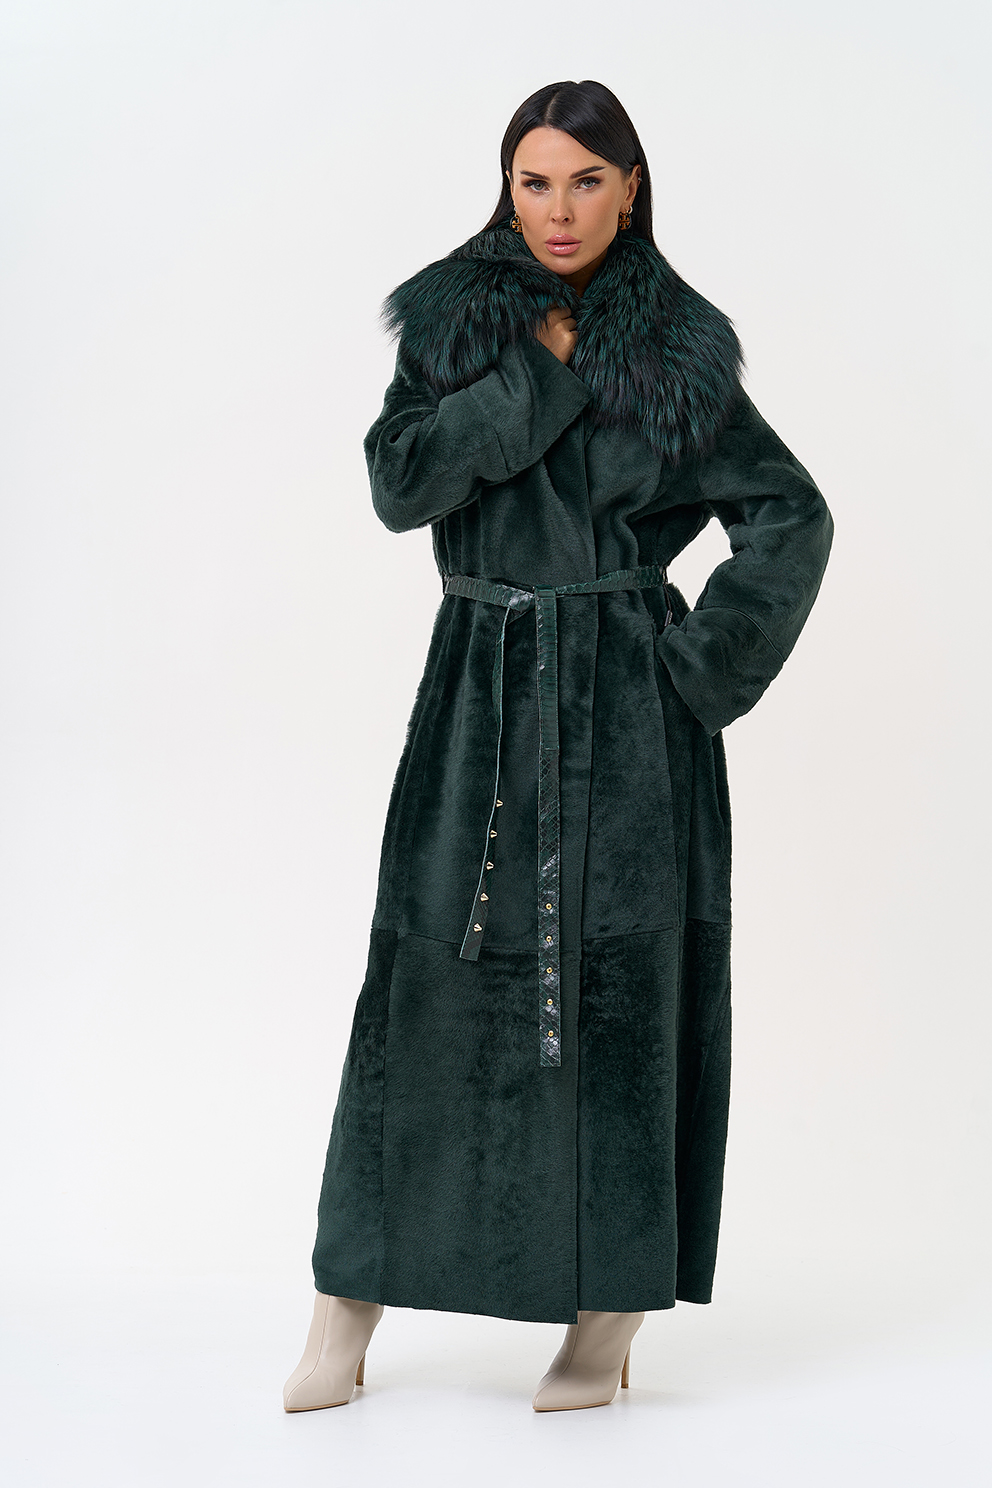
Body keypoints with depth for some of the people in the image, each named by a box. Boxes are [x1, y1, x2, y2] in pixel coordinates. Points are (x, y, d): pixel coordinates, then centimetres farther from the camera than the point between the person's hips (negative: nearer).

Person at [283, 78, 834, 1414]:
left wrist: (706, 660, -5)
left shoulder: (677, 349, 1)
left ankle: (606, 1322, 10)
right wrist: (536, 375, -12)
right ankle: (345, 1320, 8)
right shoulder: (453, 318, 6)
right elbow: (399, 482, -7)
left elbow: (792, 517, 2)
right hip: (481, 690, 2)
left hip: (624, 705, -2)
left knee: (619, 986, -2)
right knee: (426, 981, 1)